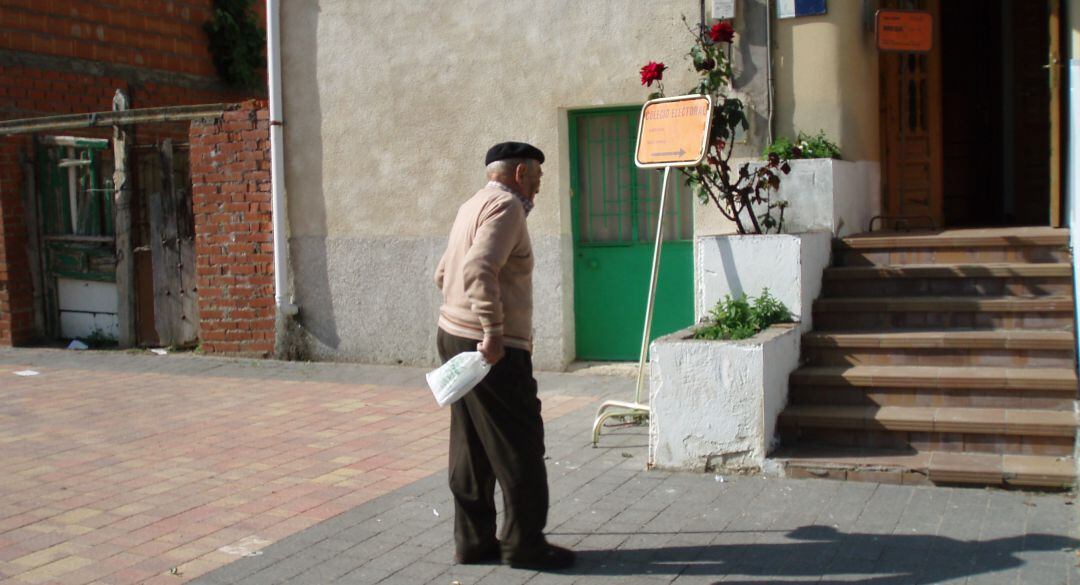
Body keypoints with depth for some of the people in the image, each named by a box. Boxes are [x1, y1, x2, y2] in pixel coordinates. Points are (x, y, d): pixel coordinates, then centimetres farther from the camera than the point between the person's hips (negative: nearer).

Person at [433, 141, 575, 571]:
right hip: (492, 351, -10)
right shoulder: (505, 206, -11)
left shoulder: (473, 206, 19)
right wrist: (492, 332, -28)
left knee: (471, 448, 12)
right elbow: (479, 270, -26)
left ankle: (473, 540, 18)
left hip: (455, 337, 10)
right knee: (519, 447, -1)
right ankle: (524, 543, 5)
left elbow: (444, 274, 28)